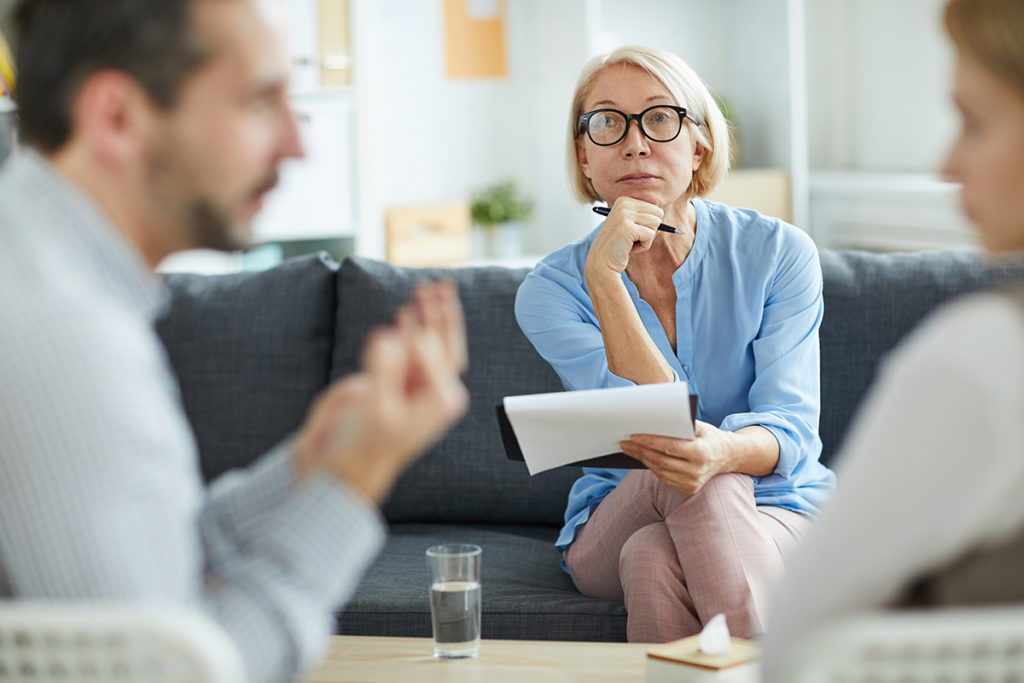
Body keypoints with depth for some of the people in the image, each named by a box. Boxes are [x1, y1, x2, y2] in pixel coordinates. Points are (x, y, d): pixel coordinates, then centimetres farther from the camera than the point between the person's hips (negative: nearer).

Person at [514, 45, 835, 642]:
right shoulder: (551, 290, -8)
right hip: (611, 527, 1)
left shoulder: (778, 252, -9)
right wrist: (605, 275, -29)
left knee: (655, 558, -34)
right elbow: (652, 424, -20)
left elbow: (788, 426, -18)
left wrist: (722, 452, -42)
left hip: (777, 510, -1)